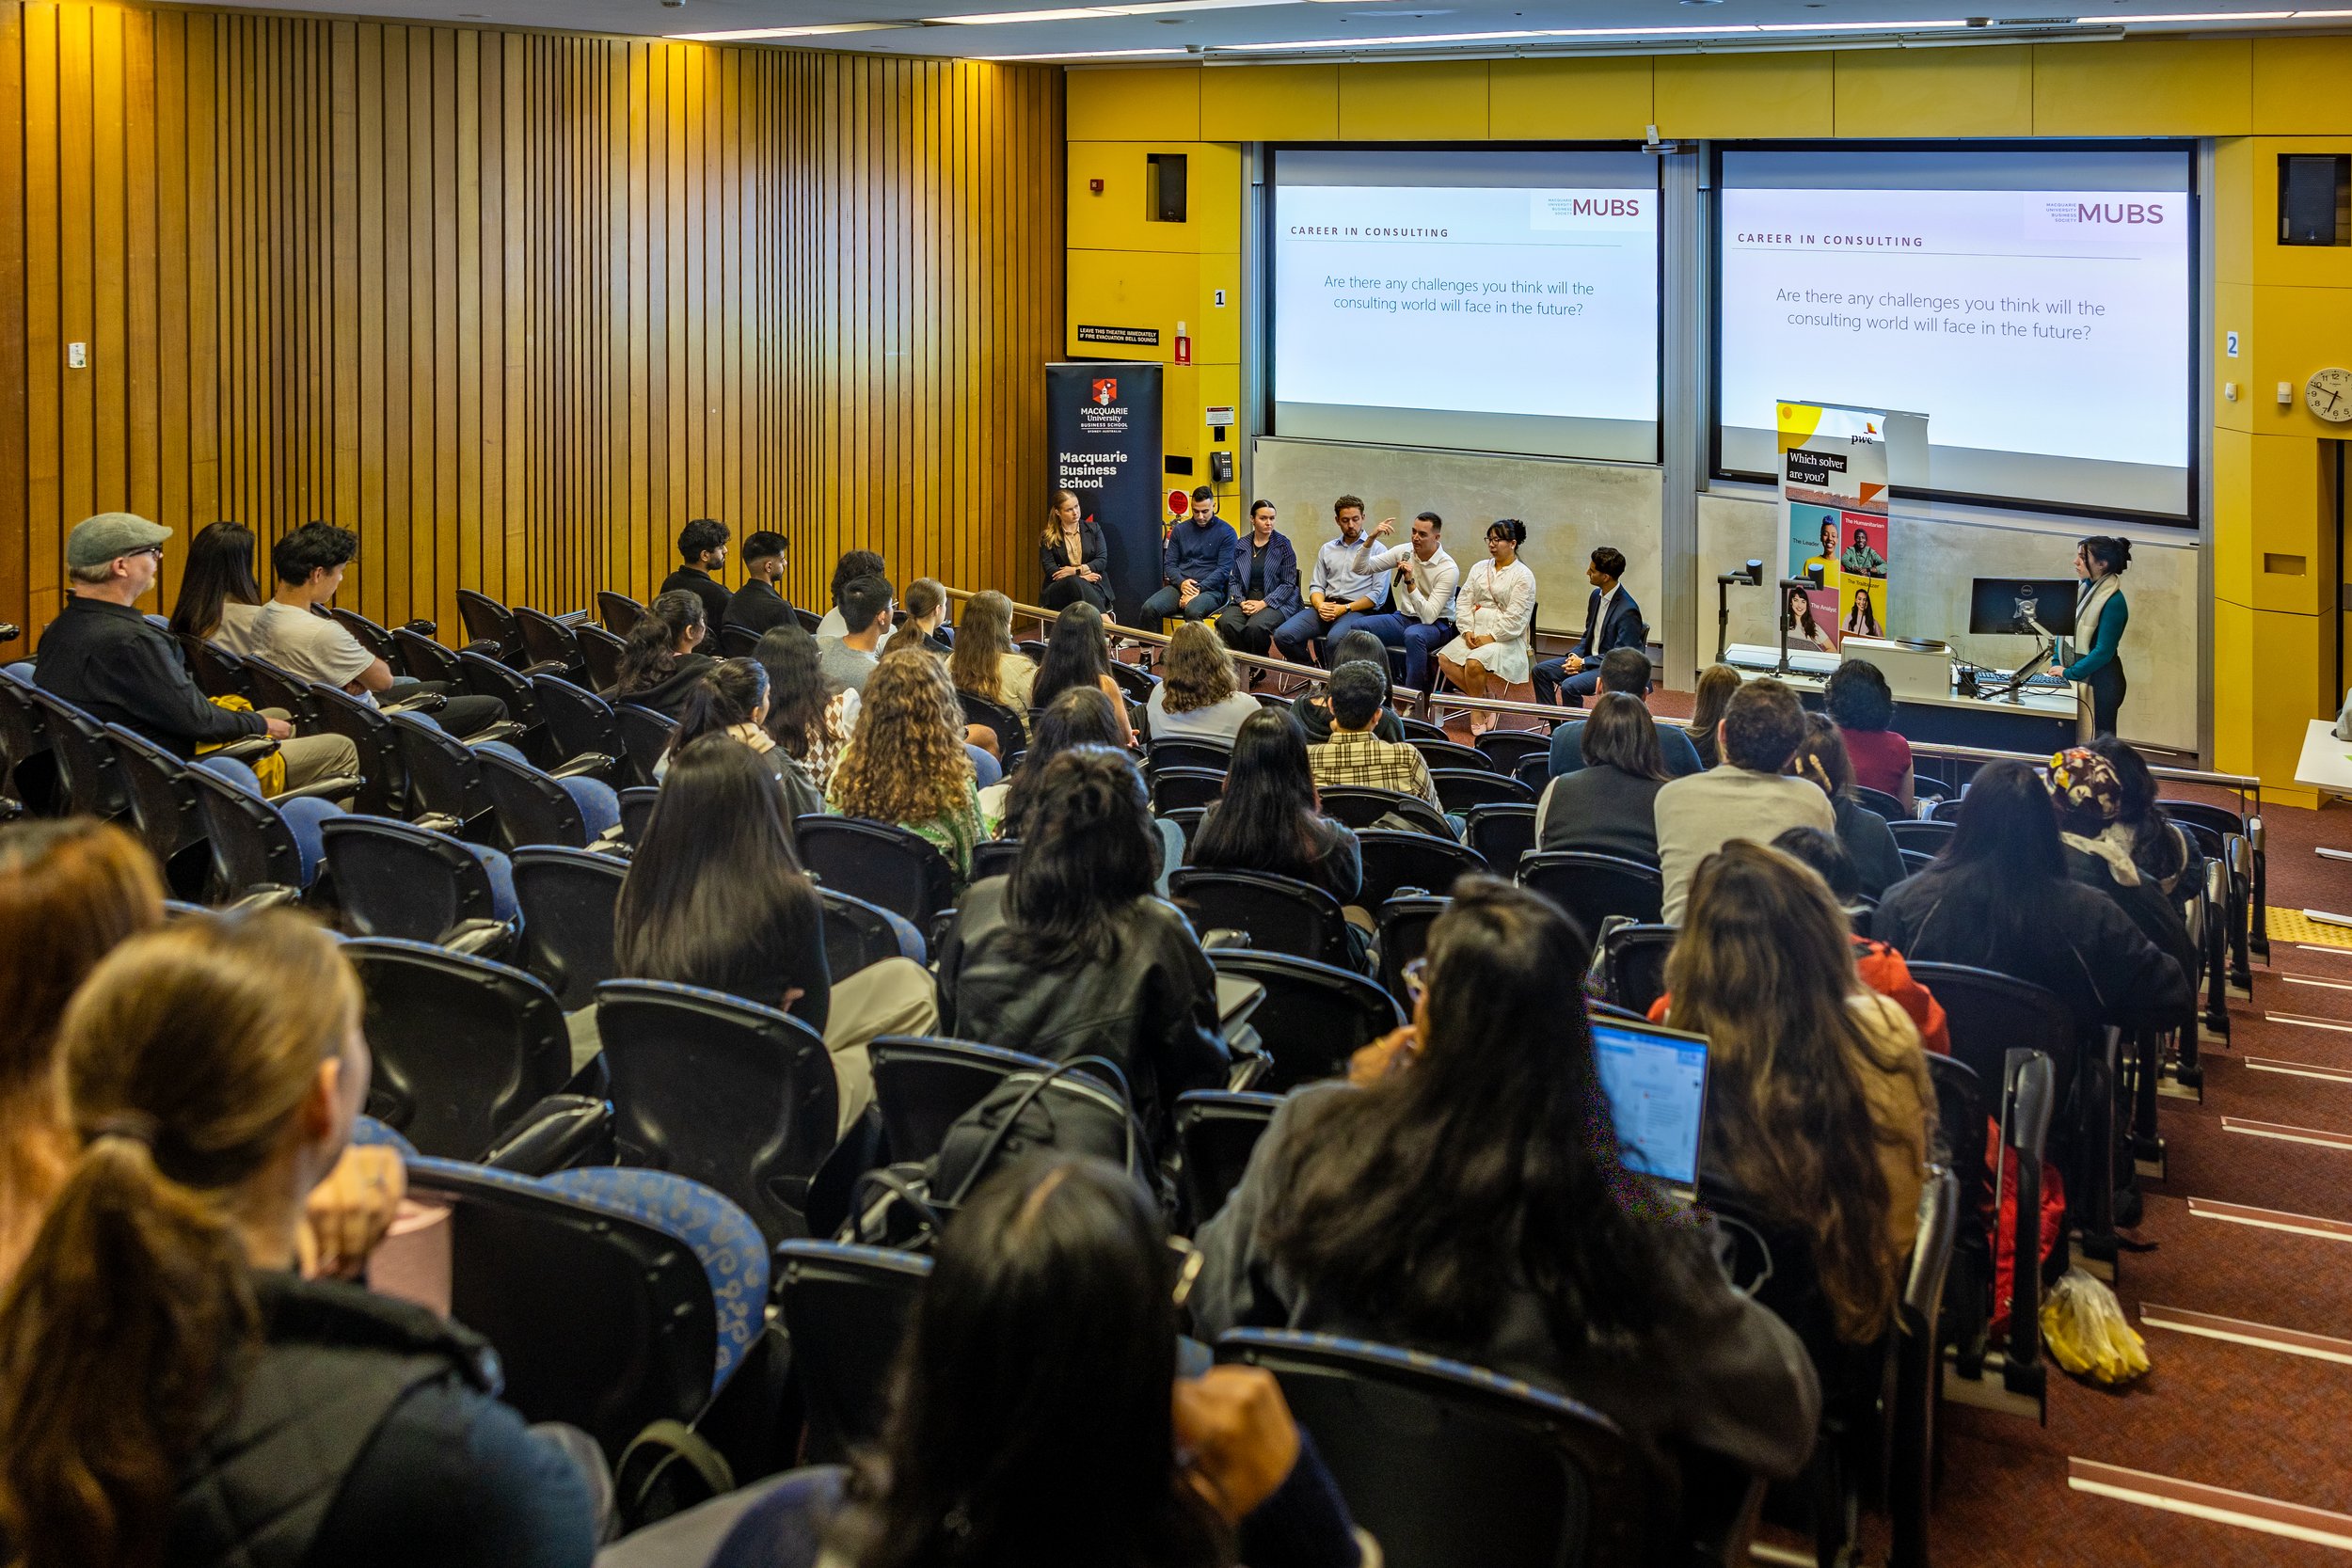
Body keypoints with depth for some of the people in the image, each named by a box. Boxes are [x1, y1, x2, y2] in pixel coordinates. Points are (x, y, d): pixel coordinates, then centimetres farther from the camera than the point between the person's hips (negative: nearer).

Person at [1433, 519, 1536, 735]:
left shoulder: (1523, 576, -4)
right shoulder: (1479, 569, 16)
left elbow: (1515, 617, -11)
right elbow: (1464, 602, 11)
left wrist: (1490, 637, -16)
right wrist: (1468, 631, -4)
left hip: (1505, 638, -7)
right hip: (1476, 632, 7)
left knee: (1474, 663, -33)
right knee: (1445, 658, -18)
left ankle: (1477, 711, -8)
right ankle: (1486, 696, -7)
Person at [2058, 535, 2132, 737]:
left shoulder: (2113, 601, -17)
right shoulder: (2084, 587, 6)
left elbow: (2103, 652, -17)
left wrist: (2069, 673, -14)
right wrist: (2056, 666, 5)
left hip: (2101, 681, -8)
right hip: (2078, 677, 8)